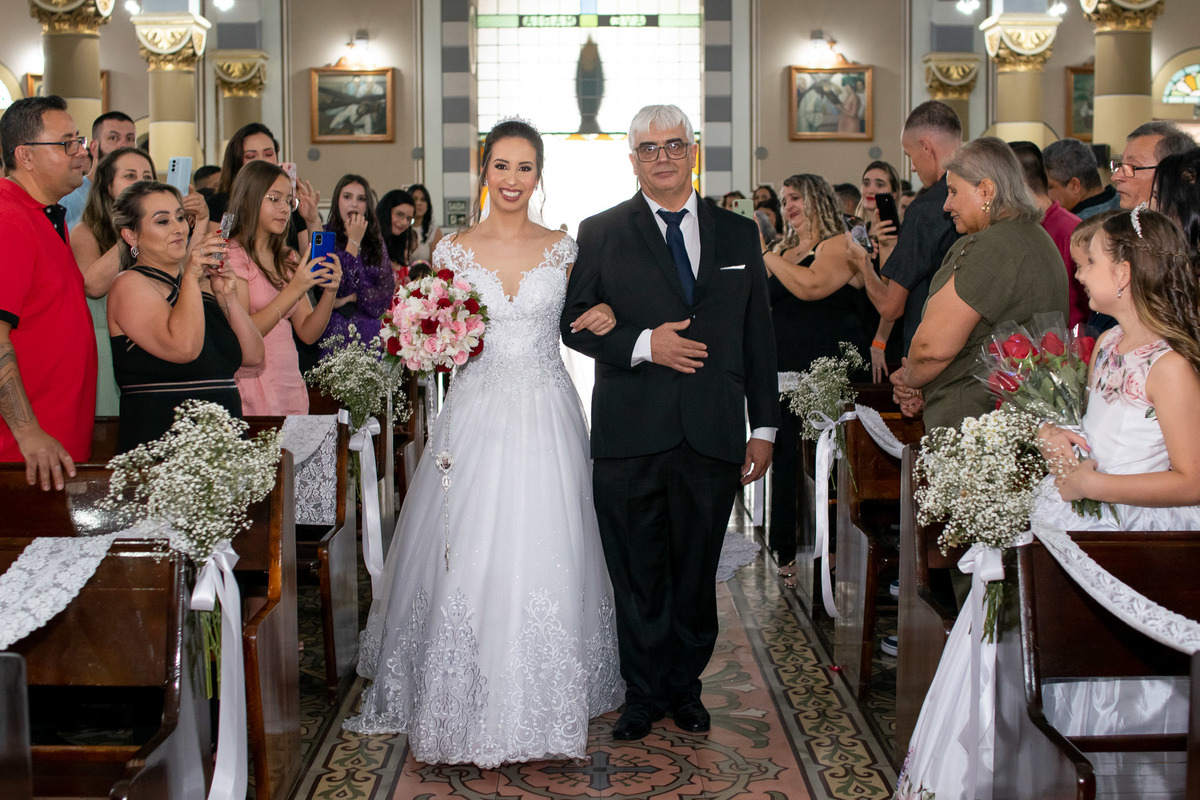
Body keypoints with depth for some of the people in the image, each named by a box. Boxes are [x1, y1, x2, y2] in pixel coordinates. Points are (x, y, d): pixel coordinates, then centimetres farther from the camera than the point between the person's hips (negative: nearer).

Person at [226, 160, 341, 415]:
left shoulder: (287, 259, 17)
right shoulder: (232, 255, -5)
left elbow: (308, 333, 10)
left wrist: (330, 291, -7)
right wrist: (294, 290, -18)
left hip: (290, 383, 6)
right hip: (251, 384, -6)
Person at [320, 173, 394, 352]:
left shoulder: (375, 240, 11)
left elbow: (386, 289, 5)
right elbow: (341, 288, -12)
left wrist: (350, 299, -8)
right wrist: (353, 241, -9)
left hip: (369, 331, 4)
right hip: (335, 330, -4)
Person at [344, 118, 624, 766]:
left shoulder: (562, 249, 5)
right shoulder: (453, 251, 3)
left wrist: (603, 318, -2)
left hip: (547, 418, 1)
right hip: (478, 415, 0)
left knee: (547, 558, 1)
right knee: (470, 560, -1)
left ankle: (544, 706, 17)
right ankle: (468, 707, 15)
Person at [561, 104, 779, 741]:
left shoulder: (739, 235, 11)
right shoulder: (601, 233, 5)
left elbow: (758, 337, 11)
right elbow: (576, 323, 1)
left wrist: (764, 428, 8)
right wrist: (643, 345, -15)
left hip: (713, 436, 2)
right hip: (629, 435, -1)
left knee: (696, 570, 11)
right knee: (637, 574, 6)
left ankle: (685, 685, 27)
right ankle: (644, 692, 21)